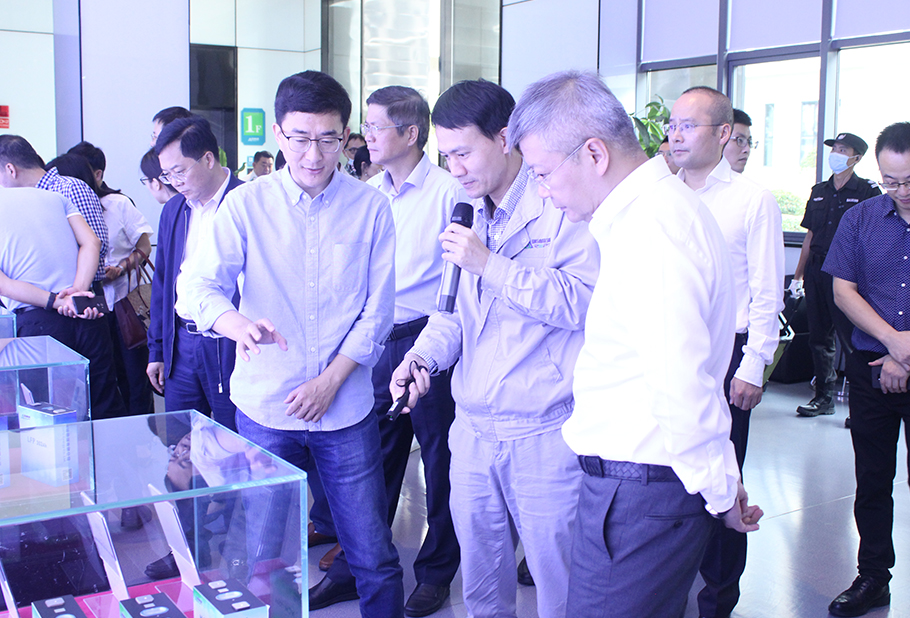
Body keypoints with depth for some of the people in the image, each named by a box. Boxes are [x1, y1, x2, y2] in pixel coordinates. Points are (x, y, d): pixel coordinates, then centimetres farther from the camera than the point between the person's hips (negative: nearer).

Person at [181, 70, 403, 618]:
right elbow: (202, 285, -8)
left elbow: (378, 310, 0)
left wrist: (331, 379, -8)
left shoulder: (371, 208, 0)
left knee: (374, 556, 4)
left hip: (346, 407, 0)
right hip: (265, 407, 1)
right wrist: (238, 324, -30)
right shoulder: (247, 205, 0)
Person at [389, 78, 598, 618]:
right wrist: (422, 356, -2)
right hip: (473, 430, 7)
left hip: (545, 434, -6)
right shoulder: (471, 219, 14)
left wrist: (490, 264, -20)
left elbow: (582, 302, -20)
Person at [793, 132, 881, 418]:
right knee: (819, 336, 9)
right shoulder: (819, 192, 15)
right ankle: (824, 396, 20)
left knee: (851, 337, -7)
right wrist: (798, 274, 16)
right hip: (817, 270, 6)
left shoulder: (867, 192, -1)